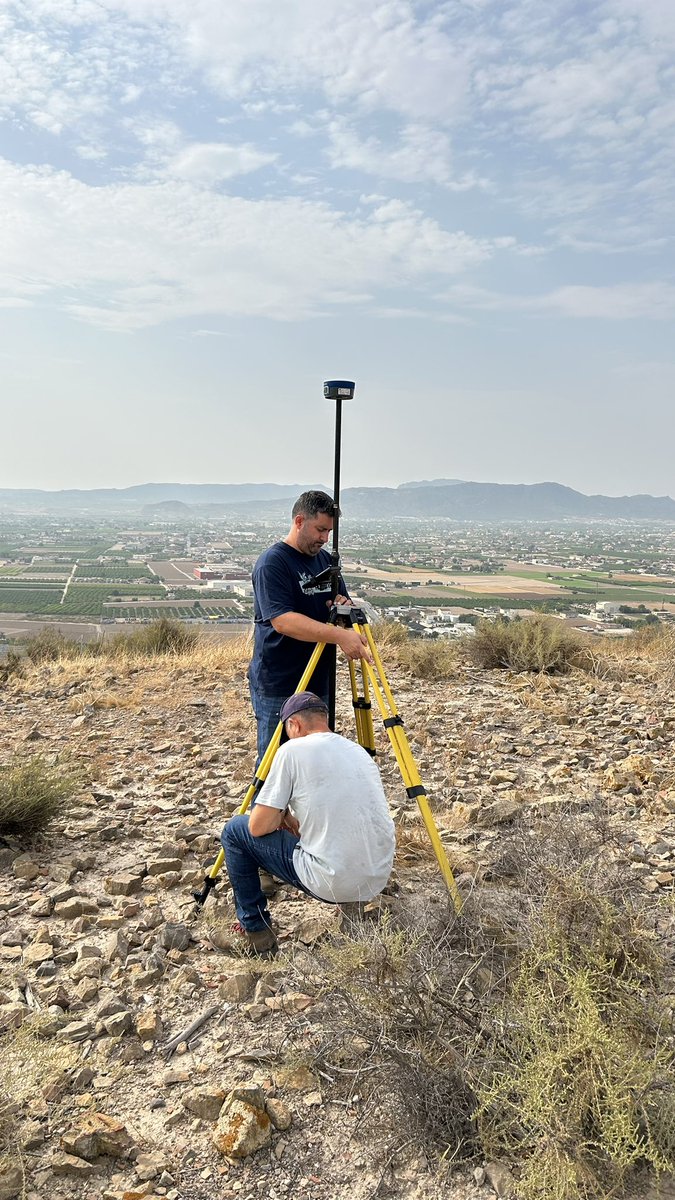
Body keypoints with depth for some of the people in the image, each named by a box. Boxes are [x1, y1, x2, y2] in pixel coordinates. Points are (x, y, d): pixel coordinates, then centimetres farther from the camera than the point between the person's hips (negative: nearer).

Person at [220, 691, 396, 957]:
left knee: (235, 830, 11)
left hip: (332, 884, -7)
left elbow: (259, 827, -4)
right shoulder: (358, 750, 13)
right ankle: (355, 906, 24)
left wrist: (280, 816, 17)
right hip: (378, 881, 7)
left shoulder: (293, 749, -6)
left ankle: (256, 934, 18)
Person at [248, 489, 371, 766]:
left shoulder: (325, 559, 11)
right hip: (278, 688, -8)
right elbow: (282, 620, -26)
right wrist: (338, 635, -34)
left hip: (319, 682, 8)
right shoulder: (272, 563, -14)